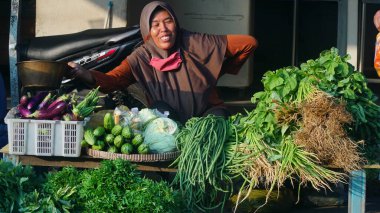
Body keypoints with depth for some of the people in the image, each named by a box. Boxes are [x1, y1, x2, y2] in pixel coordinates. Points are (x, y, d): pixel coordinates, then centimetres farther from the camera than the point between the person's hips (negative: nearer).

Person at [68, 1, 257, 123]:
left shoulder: (195, 43, -11)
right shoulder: (141, 58, -7)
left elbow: (249, 43, -10)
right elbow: (113, 80, -21)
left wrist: (220, 70, -1)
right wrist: (87, 76, -40)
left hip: (206, 113, -1)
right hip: (169, 120, 1)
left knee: (219, 116, -31)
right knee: (160, 108, -29)